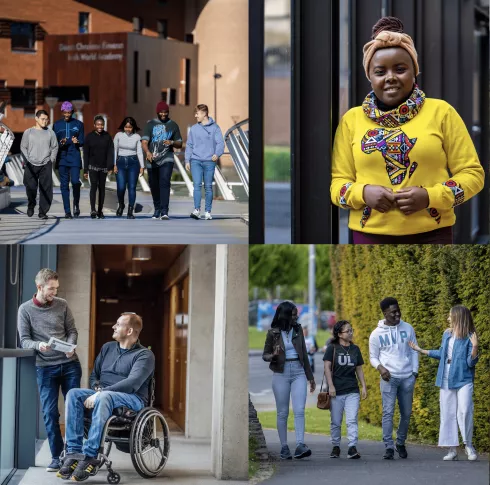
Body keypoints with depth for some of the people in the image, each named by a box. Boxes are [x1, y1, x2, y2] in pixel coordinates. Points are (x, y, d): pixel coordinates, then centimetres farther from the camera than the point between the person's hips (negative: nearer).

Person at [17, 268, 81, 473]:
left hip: (70, 364, 2)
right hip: (45, 367, -2)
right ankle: (56, 456, 5)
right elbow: (24, 340, -3)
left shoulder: (62, 305, 5)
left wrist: (70, 346, -14)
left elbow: (72, 331, 7)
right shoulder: (25, 309, 0)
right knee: (50, 412, -2)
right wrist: (38, 345, -24)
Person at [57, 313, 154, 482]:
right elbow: (94, 374, 25)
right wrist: (96, 388, -1)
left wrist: (101, 393, -24)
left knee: (105, 397, -40)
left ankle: (90, 457, -44)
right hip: (101, 394, 6)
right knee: (73, 394, -25)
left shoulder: (144, 355, -1)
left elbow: (132, 383, -16)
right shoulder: (107, 348, 20)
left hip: (132, 400, -6)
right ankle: (73, 453, -35)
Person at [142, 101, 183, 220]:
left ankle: (164, 211, -24)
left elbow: (179, 144, 15)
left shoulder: (173, 125, 10)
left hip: (166, 160, -1)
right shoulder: (150, 124, 6)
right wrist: (147, 152, -26)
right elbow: (144, 141, -5)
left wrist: (172, 143, -9)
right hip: (152, 161, 1)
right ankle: (157, 210, 26)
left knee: (164, 183, -19)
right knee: (154, 186, 8)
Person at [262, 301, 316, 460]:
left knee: (299, 410, -11)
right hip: (281, 374, -2)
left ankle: (300, 446, -20)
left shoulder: (298, 330, 8)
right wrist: (273, 355, -18)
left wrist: (310, 377, 17)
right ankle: (284, 447, 8)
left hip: (298, 372, 2)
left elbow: (304, 354, 15)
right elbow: (265, 355, 6)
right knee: (282, 413, 2)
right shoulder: (273, 333, 0)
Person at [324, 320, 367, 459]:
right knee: (336, 422, 6)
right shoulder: (332, 348, 0)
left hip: (352, 391, 2)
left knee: (352, 420, -9)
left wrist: (364, 386, 10)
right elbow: (327, 367, -5)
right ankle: (336, 447, 18)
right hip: (336, 391, -2)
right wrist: (330, 386, -12)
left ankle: (352, 448, -13)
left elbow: (359, 369, 16)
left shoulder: (355, 349, 11)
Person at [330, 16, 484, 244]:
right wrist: (363, 193, -14)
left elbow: (472, 173, 3)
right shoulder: (352, 119, 9)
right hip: (371, 237, 1)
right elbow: (337, 181, 9)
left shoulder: (441, 112, 4)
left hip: (430, 236, -1)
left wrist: (430, 196, -14)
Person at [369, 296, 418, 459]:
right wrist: (379, 367, -12)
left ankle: (401, 443, 24)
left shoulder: (407, 328, 6)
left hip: (407, 377, 2)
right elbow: (373, 357, 8)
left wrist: (415, 371, 3)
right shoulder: (377, 334, 1)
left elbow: (414, 351, 12)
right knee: (388, 412, -10)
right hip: (389, 377, -2)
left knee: (406, 413, 8)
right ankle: (389, 447, -9)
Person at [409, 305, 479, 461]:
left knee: (464, 411, -18)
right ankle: (453, 450, 7)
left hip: (463, 380, -6)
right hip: (446, 381, 6)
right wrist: (421, 351, 27)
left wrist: (475, 347, -27)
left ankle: (469, 445, -3)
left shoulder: (469, 337, -8)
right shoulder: (447, 334, 9)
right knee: (448, 414, 3)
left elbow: (471, 362, -12)